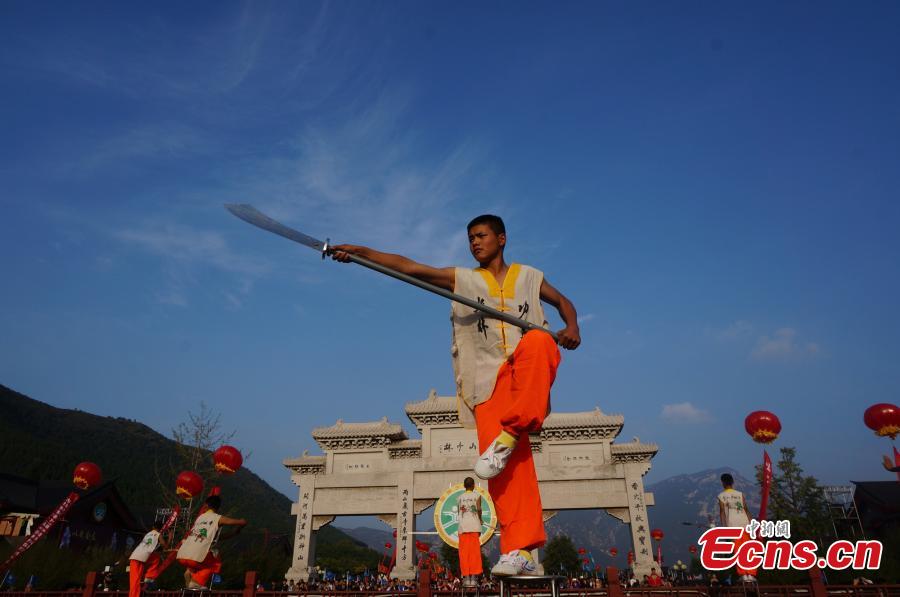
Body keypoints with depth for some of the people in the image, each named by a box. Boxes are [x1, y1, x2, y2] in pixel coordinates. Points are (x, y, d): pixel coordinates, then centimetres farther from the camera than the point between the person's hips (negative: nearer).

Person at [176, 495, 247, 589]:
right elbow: (243, 522, 3)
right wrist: (236, 531, 25)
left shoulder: (199, 517, 20)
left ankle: (190, 571, 17)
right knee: (216, 564, 23)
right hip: (195, 558, -6)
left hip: (181, 556, 6)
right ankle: (197, 582, 5)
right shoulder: (218, 518, 6)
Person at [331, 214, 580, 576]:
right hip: (488, 379, 0)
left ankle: (510, 435, -30)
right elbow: (408, 266, 3)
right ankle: (520, 553, -10)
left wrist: (572, 328, 2)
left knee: (539, 341, -35)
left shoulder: (529, 276, 17)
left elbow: (563, 302, 25)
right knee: (505, 466, -15)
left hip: (528, 374, 1)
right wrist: (361, 251, -10)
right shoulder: (462, 279, 13)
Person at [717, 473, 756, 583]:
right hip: (744, 524, 2)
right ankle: (750, 574, 7)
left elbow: (722, 512, -2)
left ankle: (743, 574, -5)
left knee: (738, 551, 1)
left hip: (732, 525, -2)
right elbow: (746, 510, 7)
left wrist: (724, 527, -3)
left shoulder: (721, 496, 7)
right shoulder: (740, 494, 14)